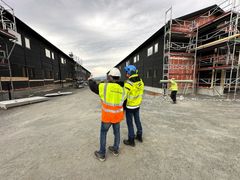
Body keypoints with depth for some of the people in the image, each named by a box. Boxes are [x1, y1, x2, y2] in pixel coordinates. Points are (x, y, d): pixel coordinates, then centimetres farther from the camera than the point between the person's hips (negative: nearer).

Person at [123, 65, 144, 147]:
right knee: (137, 120, 22)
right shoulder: (140, 81, -2)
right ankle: (139, 136, 39)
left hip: (130, 106, -7)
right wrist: (138, 101, 13)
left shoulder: (128, 83, -24)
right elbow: (140, 92, 5)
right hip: (137, 105, 7)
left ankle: (131, 140, 23)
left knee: (130, 123, 8)